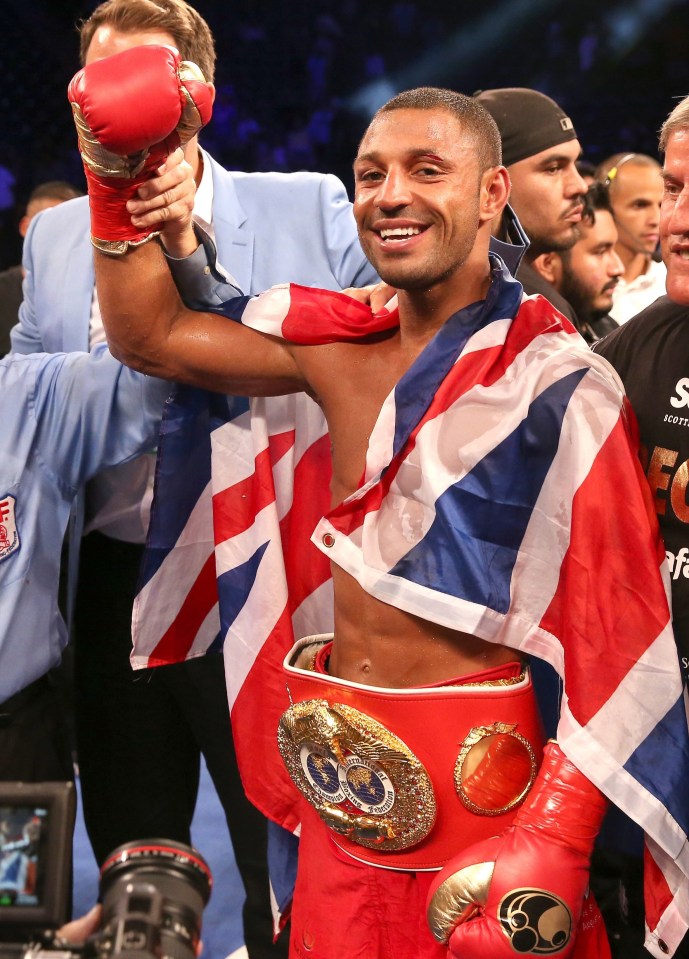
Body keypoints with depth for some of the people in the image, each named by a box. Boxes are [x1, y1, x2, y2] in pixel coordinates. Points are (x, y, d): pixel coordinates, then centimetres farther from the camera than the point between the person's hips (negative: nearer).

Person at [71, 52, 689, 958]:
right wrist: (122, 183, 0)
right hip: (344, 782, 6)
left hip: (473, 778, -6)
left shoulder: (554, 378, -12)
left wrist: (556, 844, -22)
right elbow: (148, 334, 15)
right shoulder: (343, 347, 7)